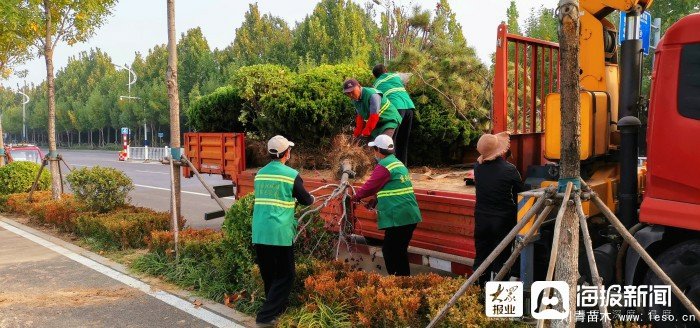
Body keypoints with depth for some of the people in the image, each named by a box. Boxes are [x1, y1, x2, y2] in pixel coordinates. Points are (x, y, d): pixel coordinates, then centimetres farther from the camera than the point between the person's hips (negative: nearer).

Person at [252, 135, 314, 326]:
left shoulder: (260, 174, 10)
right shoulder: (291, 175, -6)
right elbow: (305, 200, 6)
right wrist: (312, 199, 29)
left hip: (259, 233, 6)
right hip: (280, 234, -6)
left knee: (268, 275, 18)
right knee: (284, 276, 4)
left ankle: (277, 307, 33)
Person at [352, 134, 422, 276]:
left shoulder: (384, 167, -13)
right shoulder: (399, 163, 16)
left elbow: (369, 187, -10)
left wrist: (355, 197, 7)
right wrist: (375, 200, 22)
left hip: (397, 218, -10)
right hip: (410, 216, 10)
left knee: (390, 252, -3)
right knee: (400, 251, 18)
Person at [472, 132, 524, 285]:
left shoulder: (478, 167, -8)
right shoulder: (509, 170, -17)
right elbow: (520, 192, -4)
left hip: (481, 221, 3)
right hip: (503, 221, -3)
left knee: (481, 257, 15)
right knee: (500, 260, 6)